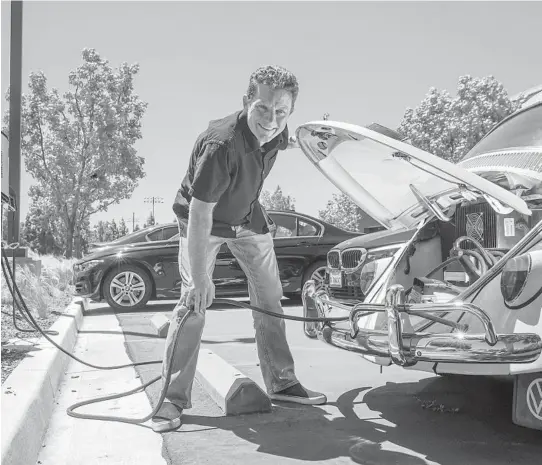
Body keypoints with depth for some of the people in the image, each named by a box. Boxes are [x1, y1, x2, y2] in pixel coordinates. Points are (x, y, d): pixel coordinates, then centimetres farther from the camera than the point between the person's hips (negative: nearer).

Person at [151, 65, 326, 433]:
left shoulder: (277, 133, -17)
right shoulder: (221, 144, -38)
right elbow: (200, 214, -37)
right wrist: (200, 277, -36)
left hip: (248, 217, 7)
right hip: (203, 220, -6)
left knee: (271, 297, 6)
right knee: (194, 302, -16)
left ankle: (281, 383, 18)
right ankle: (173, 398, -7)